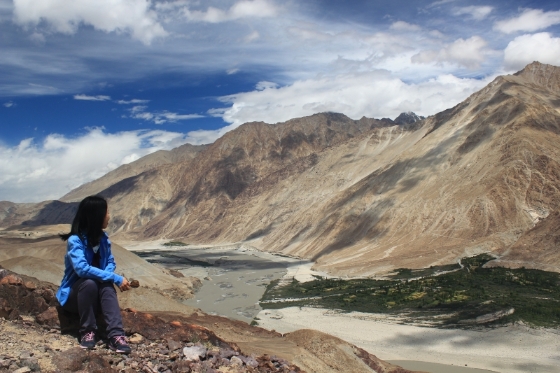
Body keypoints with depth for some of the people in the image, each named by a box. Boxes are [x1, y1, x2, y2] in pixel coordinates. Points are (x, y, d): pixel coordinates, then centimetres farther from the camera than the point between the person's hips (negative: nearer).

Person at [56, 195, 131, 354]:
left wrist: (107, 277, -22)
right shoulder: (75, 240, -22)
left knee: (108, 286, -29)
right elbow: (82, 269, -35)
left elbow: (111, 262, 2)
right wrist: (116, 278, -35)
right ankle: (88, 332, -22)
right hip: (74, 294, -4)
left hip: (95, 295, 4)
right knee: (89, 283, -36)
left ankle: (116, 335, -40)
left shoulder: (103, 238, -2)